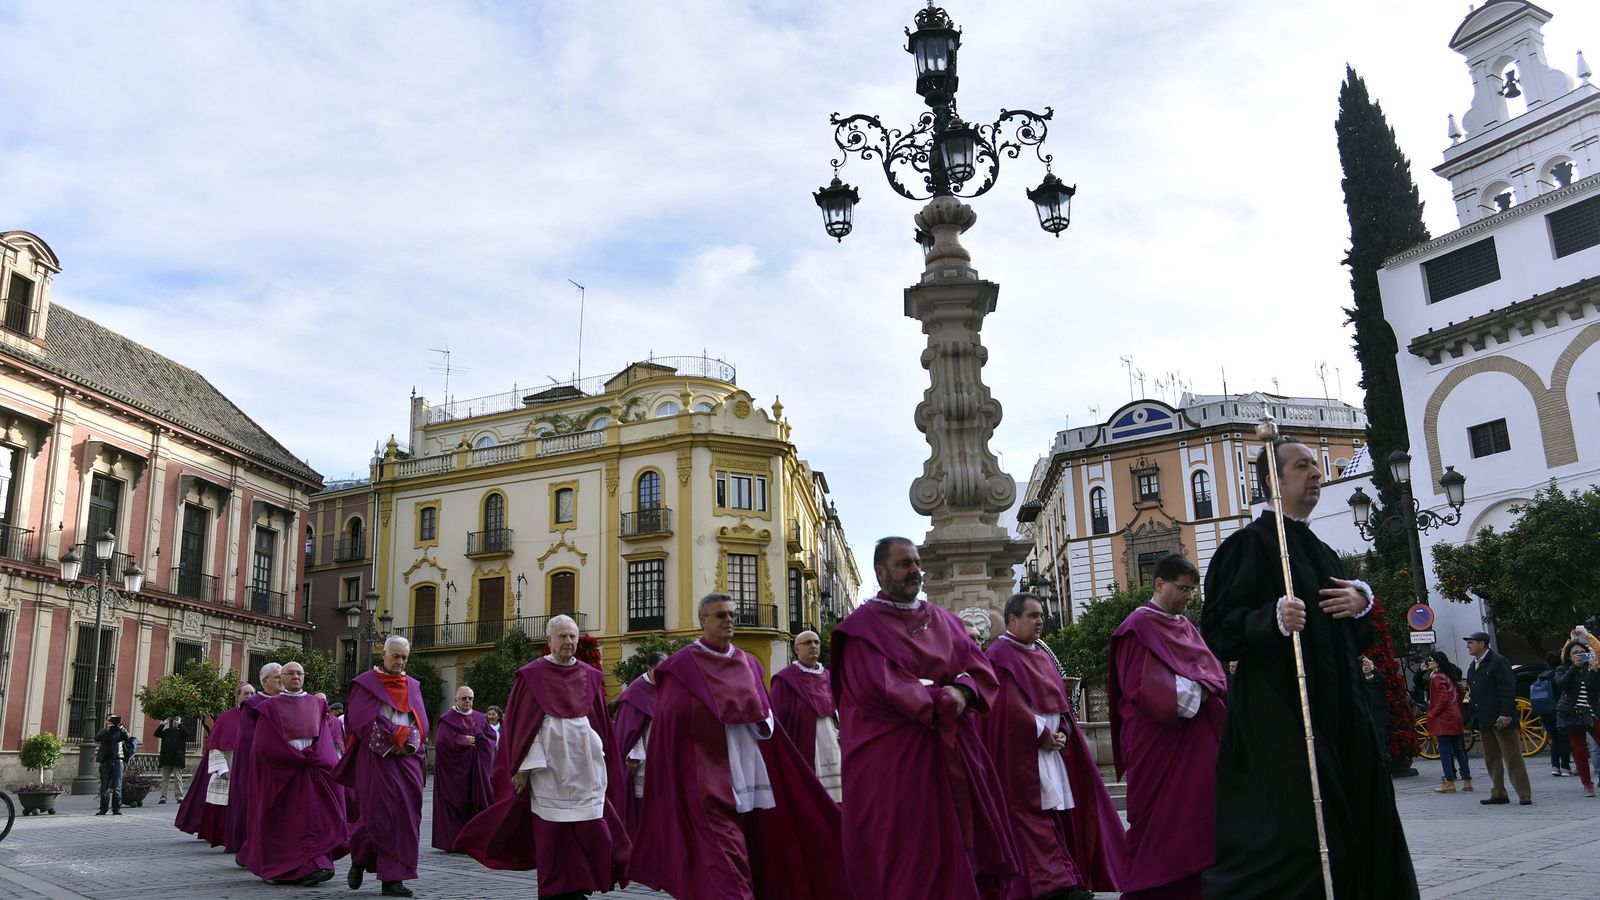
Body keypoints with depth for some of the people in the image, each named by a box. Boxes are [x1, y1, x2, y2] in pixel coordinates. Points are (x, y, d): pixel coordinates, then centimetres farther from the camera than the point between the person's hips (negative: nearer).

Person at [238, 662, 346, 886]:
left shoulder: (316, 705, 14)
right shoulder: (270, 706, 5)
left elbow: (324, 738, 10)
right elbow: (266, 744, -4)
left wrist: (312, 756, -8)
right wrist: (297, 758, -10)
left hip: (311, 771, 2)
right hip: (279, 772, -2)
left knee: (312, 815, -7)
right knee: (283, 821, -1)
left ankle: (313, 866, -7)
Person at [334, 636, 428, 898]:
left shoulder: (412, 686, 14)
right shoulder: (365, 683, 2)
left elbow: (421, 723, 9)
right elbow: (361, 720, -8)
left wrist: (407, 744, -10)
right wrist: (391, 742, -13)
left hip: (406, 759, 4)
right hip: (375, 757, -4)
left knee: (404, 814, -3)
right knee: (378, 811, -8)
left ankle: (393, 878, 1)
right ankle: (359, 859, 19)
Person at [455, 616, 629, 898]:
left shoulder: (591, 677, 8)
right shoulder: (532, 676, 0)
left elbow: (601, 725, 12)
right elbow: (521, 724, -2)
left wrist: (603, 766, 9)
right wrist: (524, 767, -8)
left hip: (585, 768, 2)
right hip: (548, 768, -2)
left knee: (592, 831, -2)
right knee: (551, 832, 1)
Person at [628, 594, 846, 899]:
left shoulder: (748, 664, 13)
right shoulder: (683, 665, -4)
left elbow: (766, 718, 18)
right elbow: (671, 719, -8)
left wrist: (761, 719, -2)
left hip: (746, 769, 6)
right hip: (707, 774, -6)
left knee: (748, 846, 11)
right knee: (721, 854, -13)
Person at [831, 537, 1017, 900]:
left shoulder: (943, 620, 14)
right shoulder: (863, 626, -5)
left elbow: (981, 669, 7)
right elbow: (882, 688, -17)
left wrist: (961, 693, -14)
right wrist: (940, 699, -12)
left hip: (953, 755, 6)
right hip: (894, 761, -6)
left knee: (955, 849, 9)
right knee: (908, 861, -2)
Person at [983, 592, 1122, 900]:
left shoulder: (1042, 656, 17)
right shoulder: (1000, 655, -10)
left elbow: (1059, 699, 15)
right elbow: (1011, 707, -17)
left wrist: (1062, 733, -3)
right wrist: (1044, 735, -13)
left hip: (1052, 746, 8)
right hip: (1022, 751, -8)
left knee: (1060, 810, 7)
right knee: (1035, 815, -8)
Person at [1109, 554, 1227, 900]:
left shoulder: (1186, 627, 15)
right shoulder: (1139, 626, -9)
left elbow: (1212, 669, 15)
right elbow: (1143, 687, -17)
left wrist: (1205, 687, -6)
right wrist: (1191, 690, -14)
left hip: (1195, 739, 8)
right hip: (1157, 740, -7)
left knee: (1196, 816, 7)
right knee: (1160, 823, -3)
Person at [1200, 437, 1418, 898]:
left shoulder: (1323, 552, 19)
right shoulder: (1251, 542, -6)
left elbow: (1358, 638, 24)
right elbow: (1217, 627, -13)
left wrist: (1362, 602, 3)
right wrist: (1273, 618, -29)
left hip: (1337, 712, 8)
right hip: (1277, 713, -8)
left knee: (1354, 830, 9)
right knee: (1292, 838, -12)